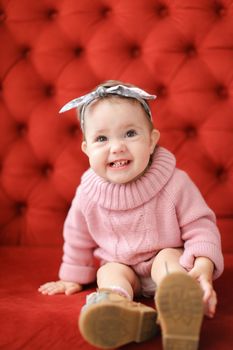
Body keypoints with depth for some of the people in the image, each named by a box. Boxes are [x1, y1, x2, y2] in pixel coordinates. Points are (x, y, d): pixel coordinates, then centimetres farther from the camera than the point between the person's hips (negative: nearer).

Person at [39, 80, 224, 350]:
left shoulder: (174, 183, -19)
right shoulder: (88, 194, -10)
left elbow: (200, 227, -14)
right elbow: (78, 239, 7)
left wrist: (204, 266, -31)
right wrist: (73, 278, 16)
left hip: (168, 258, -3)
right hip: (122, 267, 3)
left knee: (168, 258, -33)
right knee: (108, 272, -26)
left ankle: (181, 300, -65)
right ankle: (119, 307, -58)